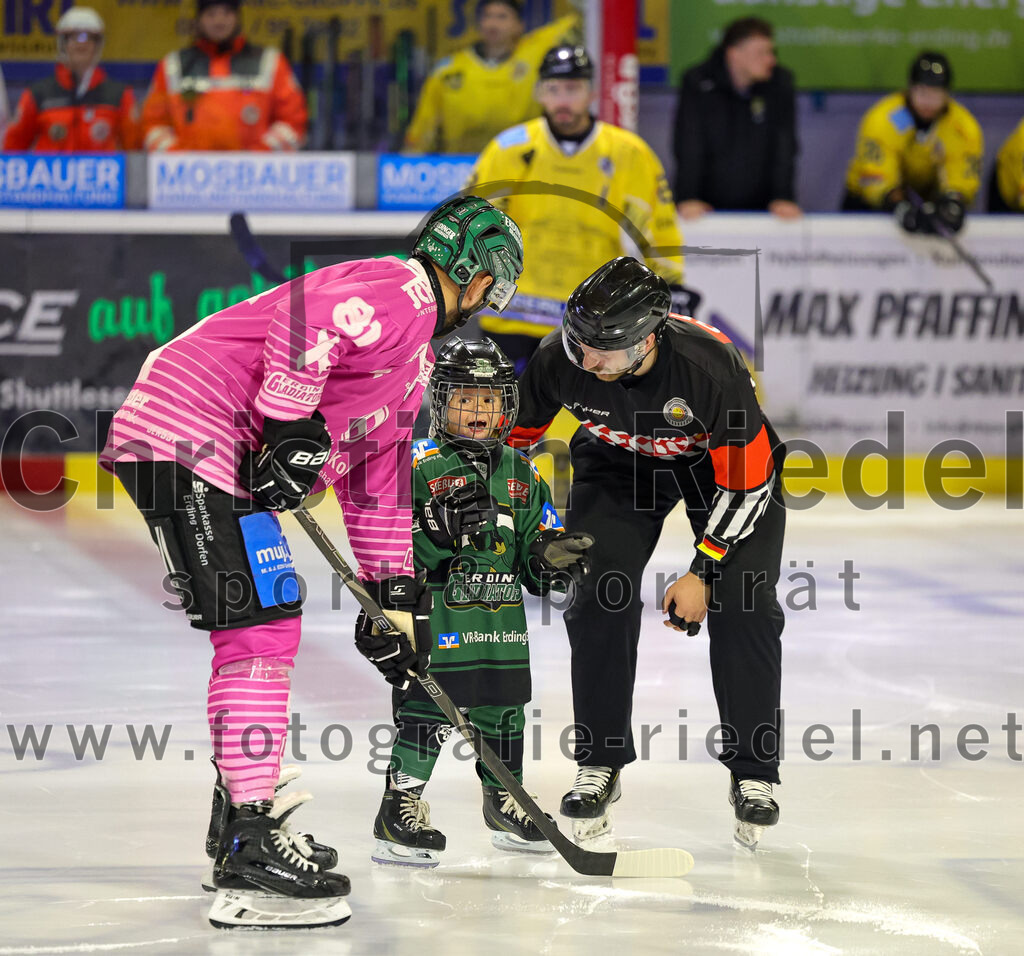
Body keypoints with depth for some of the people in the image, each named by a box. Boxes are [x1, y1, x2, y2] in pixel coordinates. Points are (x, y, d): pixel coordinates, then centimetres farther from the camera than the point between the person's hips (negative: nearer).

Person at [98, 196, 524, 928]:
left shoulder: (415, 364, 26)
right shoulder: (401, 292, -8)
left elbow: (378, 483, 30)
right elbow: (302, 314, -26)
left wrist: (396, 596, 26)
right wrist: (294, 426, -25)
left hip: (226, 457, 11)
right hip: (187, 435, -11)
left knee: (265, 627, 19)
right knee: (261, 627, -15)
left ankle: (246, 812, 32)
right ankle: (251, 851, -19)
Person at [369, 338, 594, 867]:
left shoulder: (520, 472, 13)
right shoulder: (419, 467, -6)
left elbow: (535, 546, 17)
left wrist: (554, 555, -4)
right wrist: (439, 529, -26)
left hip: (502, 617, 6)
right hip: (436, 612, -6)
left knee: (504, 708, 13)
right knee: (429, 705, -11)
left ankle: (505, 806, 28)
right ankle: (400, 806, -5)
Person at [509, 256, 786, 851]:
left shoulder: (711, 367, -39)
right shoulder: (561, 358, -30)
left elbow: (748, 479, -25)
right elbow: (513, 433, -9)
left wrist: (703, 571, -22)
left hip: (726, 460, -3)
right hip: (618, 461, 3)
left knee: (745, 608, -13)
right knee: (599, 597, -12)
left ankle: (754, 775, 1)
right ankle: (600, 767, 1)